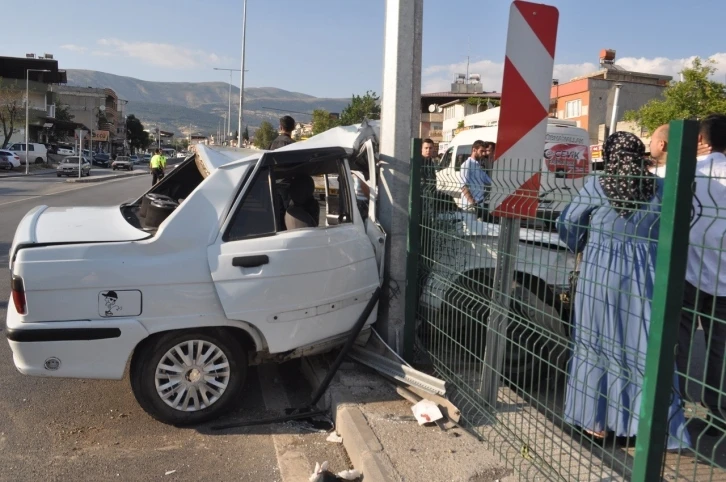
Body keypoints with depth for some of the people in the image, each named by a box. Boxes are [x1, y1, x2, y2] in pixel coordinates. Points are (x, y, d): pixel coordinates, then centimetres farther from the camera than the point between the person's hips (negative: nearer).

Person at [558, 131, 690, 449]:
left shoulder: (597, 186, -5)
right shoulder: (660, 188, 1)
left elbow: (566, 224, 2)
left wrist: (582, 248, 19)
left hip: (600, 271, -1)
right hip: (645, 274, 2)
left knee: (598, 342, 9)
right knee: (646, 348, 7)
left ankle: (597, 421, 19)